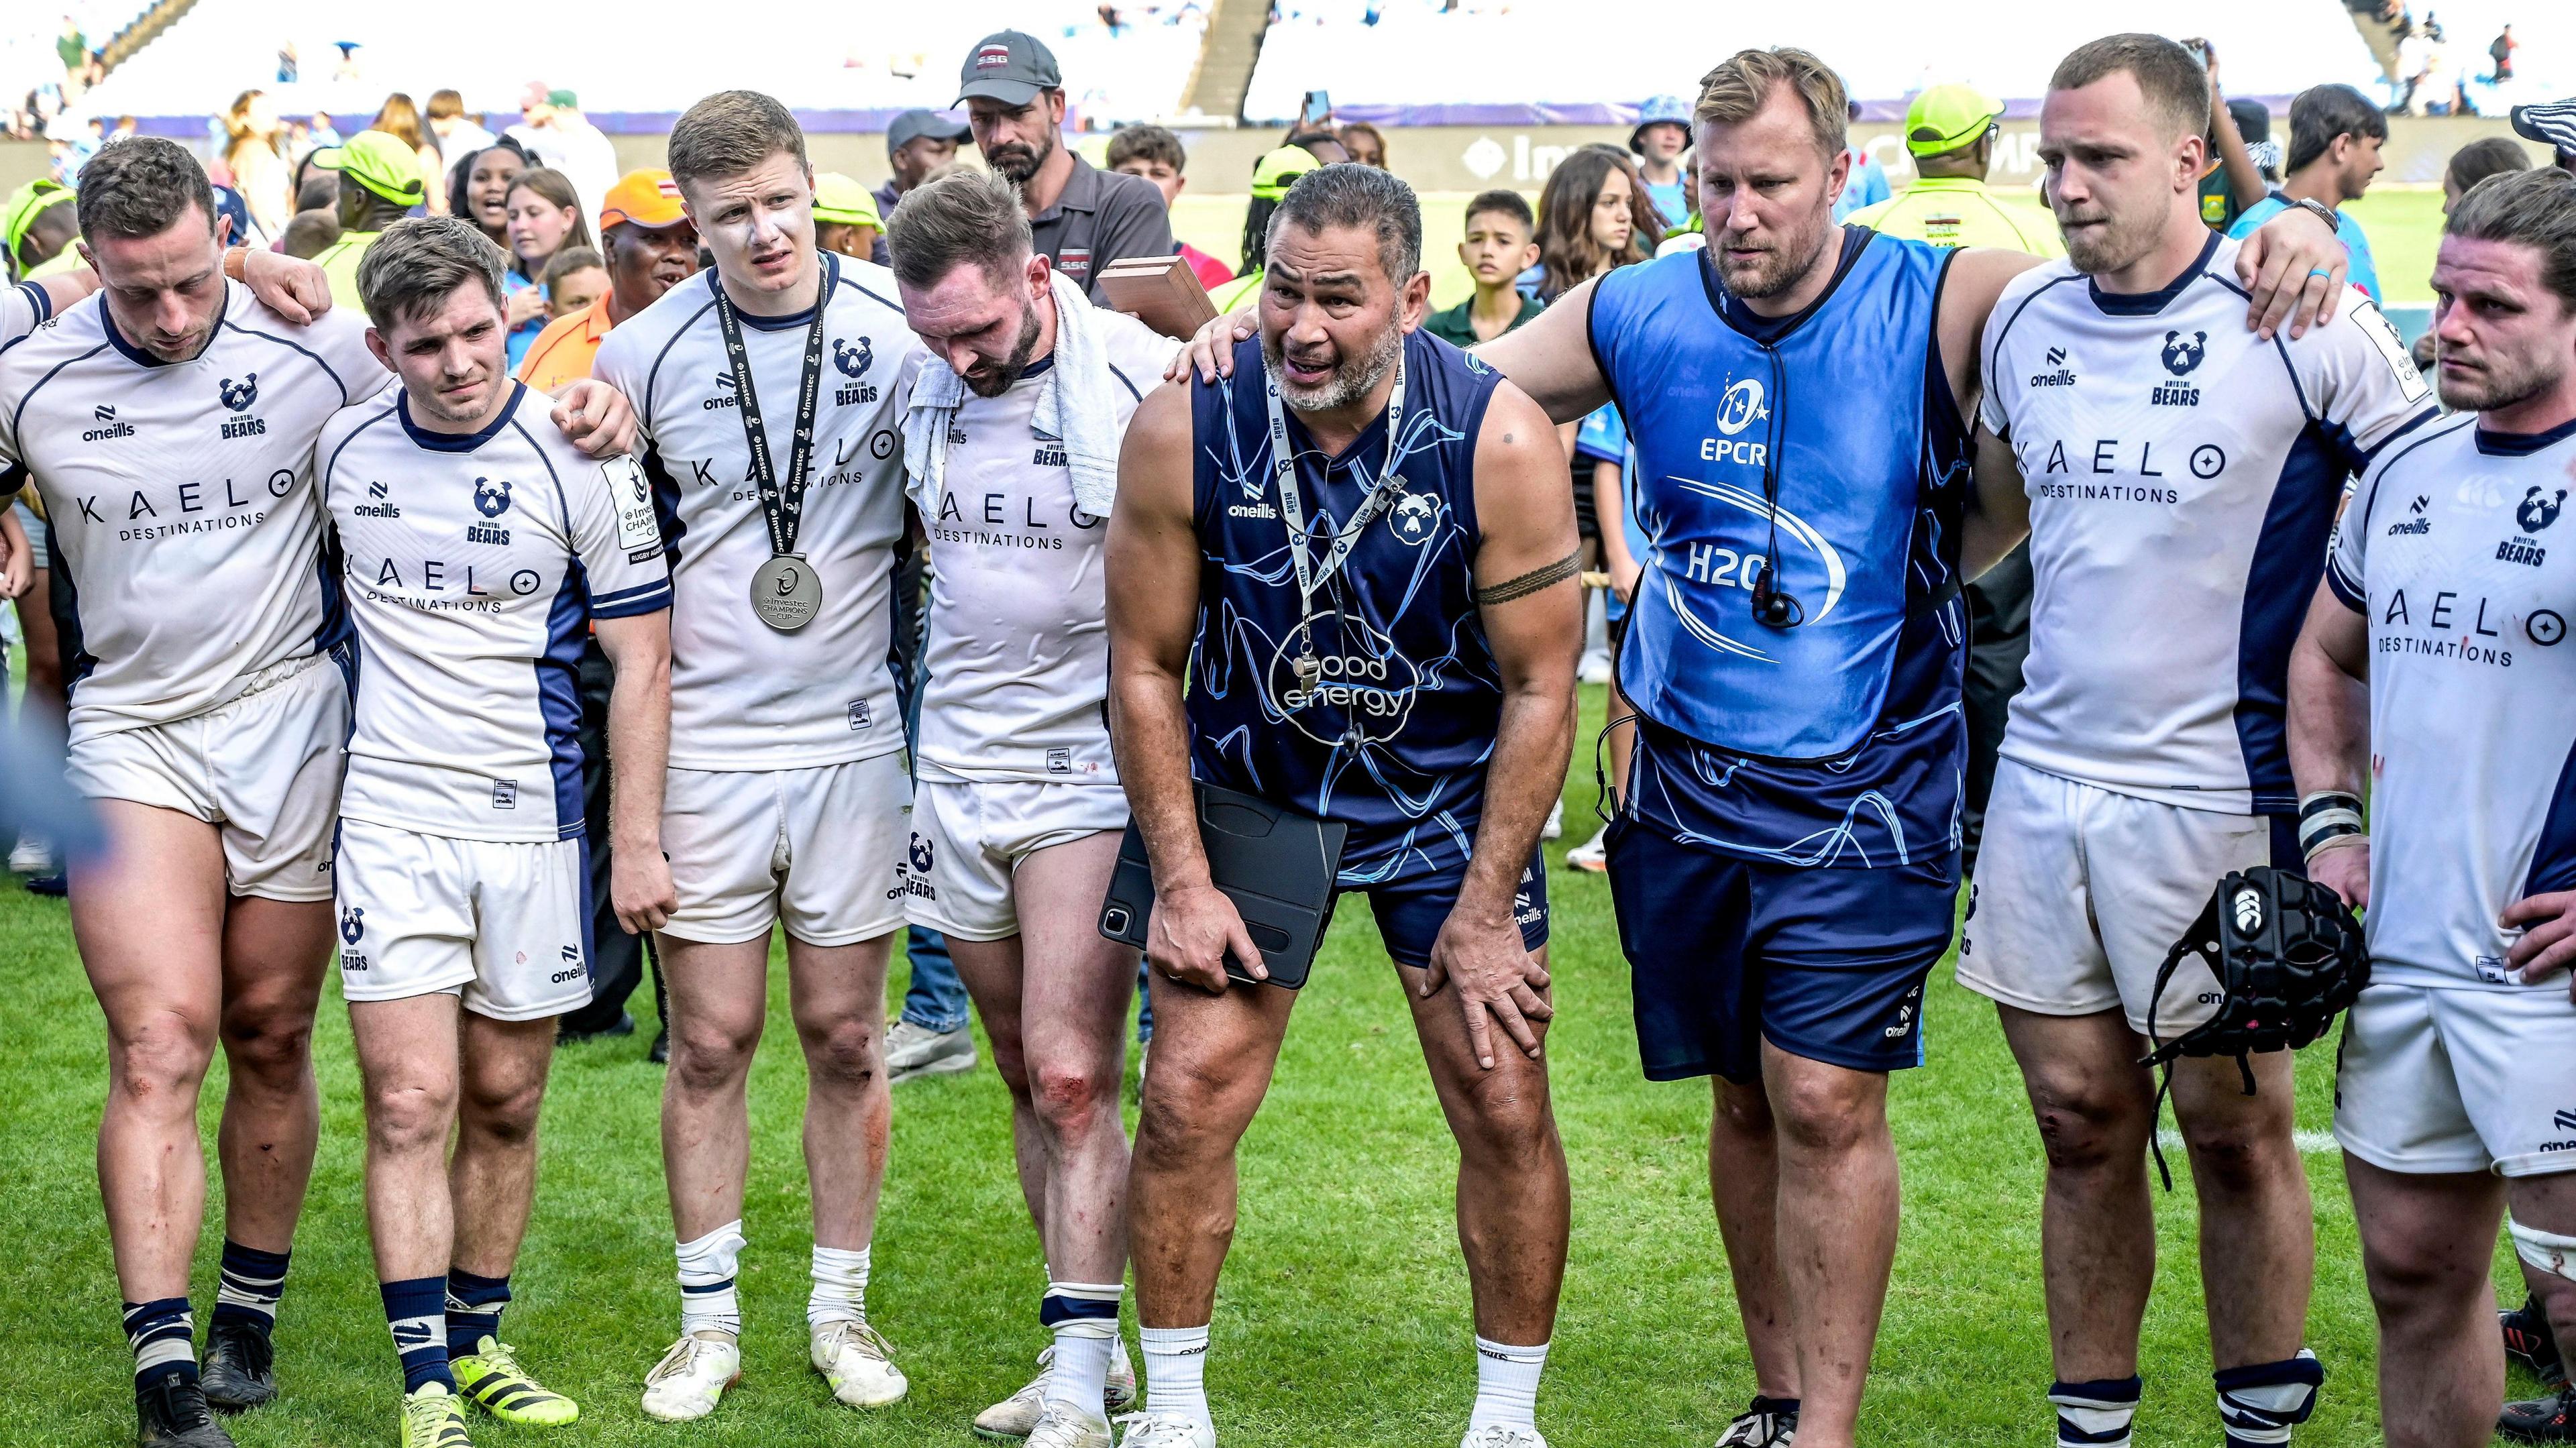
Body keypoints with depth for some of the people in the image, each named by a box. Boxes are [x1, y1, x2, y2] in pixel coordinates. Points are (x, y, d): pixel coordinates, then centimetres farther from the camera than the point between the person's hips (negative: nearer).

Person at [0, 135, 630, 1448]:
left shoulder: (317, 351, -6)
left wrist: (587, 406, -14)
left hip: (292, 726, 1)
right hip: (131, 734, -1)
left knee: (271, 1036, 9)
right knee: (161, 1040, -12)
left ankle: (249, 1313, 27)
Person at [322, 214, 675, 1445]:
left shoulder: (577, 461, -7)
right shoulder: (343, 446, 1)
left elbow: (641, 659, -3)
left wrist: (637, 840, -6)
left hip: (534, 822, -1)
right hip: (389, 819, 1)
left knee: (505, 1103, 9)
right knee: (411, 1102, -7)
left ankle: (479, 1343, 25)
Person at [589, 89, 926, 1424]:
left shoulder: (902, 329, -3)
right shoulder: (642, 355, -2)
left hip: (857, 738, 0)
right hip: (701, 746, 0)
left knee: (844, 1035, 7)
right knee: (710, 1036, 4)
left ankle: (841, 1310, 20)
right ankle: (709, 1324, 15)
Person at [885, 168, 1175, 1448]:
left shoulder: (1146, 380, -13)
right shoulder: (915, 386, 2)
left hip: (1095, 764, -5)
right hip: (958, 765, 5)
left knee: (1069, 1073, -11)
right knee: (1026, 1076, 10)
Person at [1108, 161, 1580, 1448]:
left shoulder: (1500, 443, -22)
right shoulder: (1184, 429, -19)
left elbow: (1540, 686, -13)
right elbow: (1145, 667, -7)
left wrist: (1485, 906, -12)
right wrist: (1181, 882, -9)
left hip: (1449, 804, 0)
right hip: (1248, 792, 1)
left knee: (1506, 1110, -2)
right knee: (1187, 1101, -4)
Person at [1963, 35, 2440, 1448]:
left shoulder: (2302, 321, -9)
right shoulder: (2022, 319, 7)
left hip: (2219, 797, -4)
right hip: (2044, 784, 5)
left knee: (2237, 1129, 4)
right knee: (2083, 1120, 9)